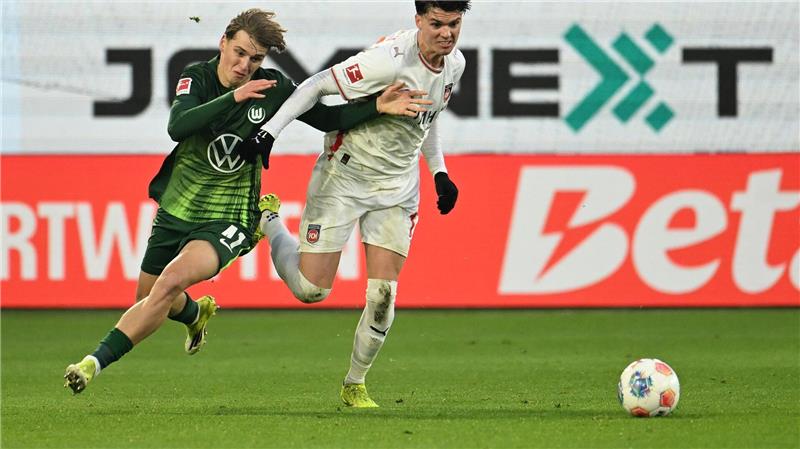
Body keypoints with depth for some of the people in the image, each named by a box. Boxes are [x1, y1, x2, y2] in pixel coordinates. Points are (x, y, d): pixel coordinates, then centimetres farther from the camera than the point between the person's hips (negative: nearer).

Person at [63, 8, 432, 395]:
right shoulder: (196, 79, -9)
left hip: (228, 220, -3)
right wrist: (233, 98, -38)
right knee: (148, 298, 17)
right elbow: (177, 127, -28)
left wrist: (378, 106, -9)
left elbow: (328, 118, 5)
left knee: (170, 282, -28)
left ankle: (96, 363, -24)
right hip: (176, 209, 3)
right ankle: (196, 313, 54)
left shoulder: (274, 89, -7)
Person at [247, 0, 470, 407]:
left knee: (382, 295, -5)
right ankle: (268, 218, 27)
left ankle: (355, 385, 16)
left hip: (396, 189, 6)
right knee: (311, 289, -3)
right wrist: (270, 131, -27)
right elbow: (317, 85, -21)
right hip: (343, 178, -5)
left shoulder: (455, 64, -1)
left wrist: (439, 172, 14)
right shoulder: (391, 60, -27)